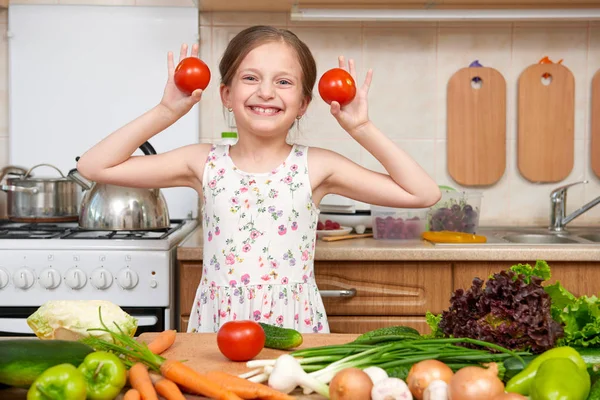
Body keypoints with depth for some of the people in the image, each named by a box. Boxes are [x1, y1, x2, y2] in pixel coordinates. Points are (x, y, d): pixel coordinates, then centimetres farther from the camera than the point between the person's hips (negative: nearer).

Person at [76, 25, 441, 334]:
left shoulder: (316, 167, -1)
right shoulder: (206, 164, 1)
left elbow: (424, 194, -5)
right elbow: (94, 167, -1)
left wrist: (362, 128, -6)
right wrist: (167, 112, -4)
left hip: (296, 331, 0)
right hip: (216, 329, 1)